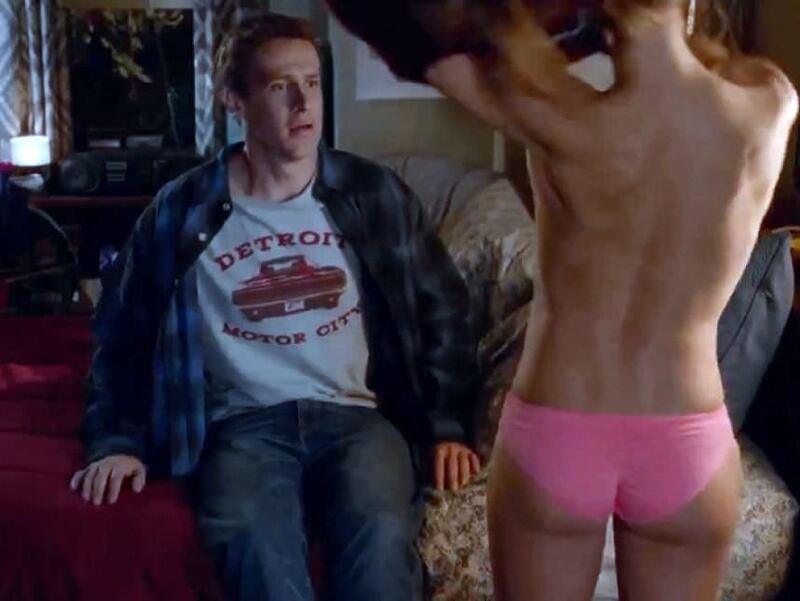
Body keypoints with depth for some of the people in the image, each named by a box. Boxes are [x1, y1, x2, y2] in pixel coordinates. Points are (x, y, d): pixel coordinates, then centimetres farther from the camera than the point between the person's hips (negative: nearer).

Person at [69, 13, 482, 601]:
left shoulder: (374, 193, 5)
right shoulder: (183, 210, 4)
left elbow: (443, 310, 12)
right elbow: (124, 333, 13)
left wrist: (447, 425, 4)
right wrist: (117, 439, 1)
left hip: (356, 414, 1)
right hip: (244, 423, 0)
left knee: (381, 535, -32)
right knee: (255, 546, -34)